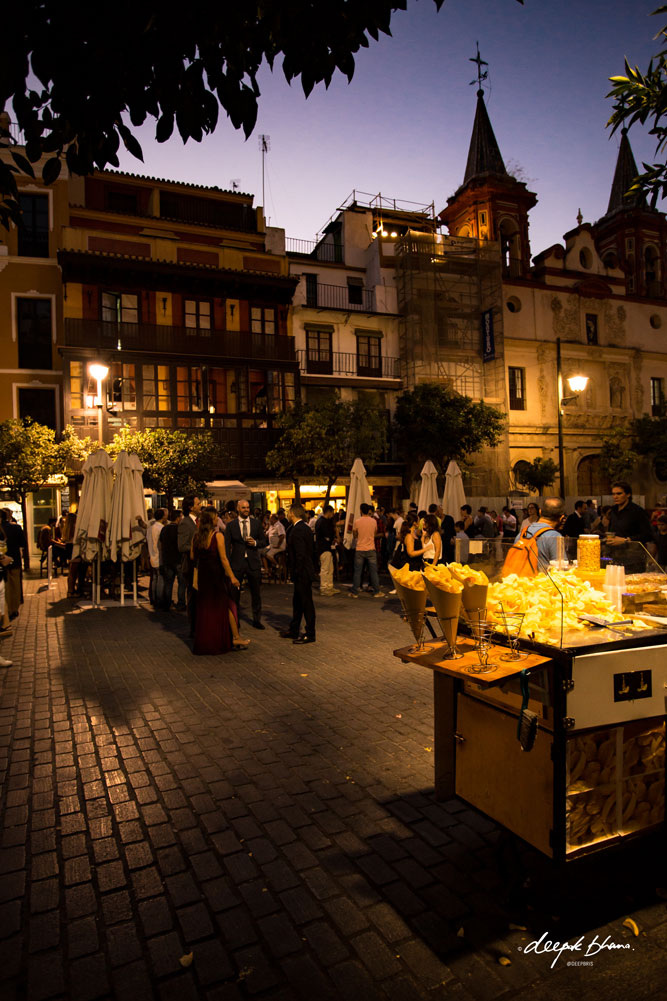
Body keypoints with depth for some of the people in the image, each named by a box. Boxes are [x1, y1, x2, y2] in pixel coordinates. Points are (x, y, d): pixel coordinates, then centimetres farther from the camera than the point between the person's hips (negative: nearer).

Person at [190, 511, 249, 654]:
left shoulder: (196, 536, 2)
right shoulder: (218, 536, -13)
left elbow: (192, 557, 4)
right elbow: (223, 558, -16)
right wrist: (232, 577, -13)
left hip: (202, 574, 5)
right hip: (217, 574, -5)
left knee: (204, 607, 14)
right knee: (226, 605, 5)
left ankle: (204, 641, 20)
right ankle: (236, 638, 11)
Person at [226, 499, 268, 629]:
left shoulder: (256, 523, 6)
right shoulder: (231, 525, 1)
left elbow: (264, 542, 10)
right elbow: (227, 546, 1)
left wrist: (255, 543, -12)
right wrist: (227, 564, -5)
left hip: (253, 562, 1)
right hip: (237, 563, -1)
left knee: (256, 592, 8)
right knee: (235, 592, 6)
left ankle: (257, 619, 21)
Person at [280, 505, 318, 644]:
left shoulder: (297, 530, -19)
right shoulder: (306, 528, 12)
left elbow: (300, 555, -23)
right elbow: (312, 551, 16)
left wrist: (297, 573, -19)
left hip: (302, 573, -10)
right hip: (306, 572, 10)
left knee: (306, 603, -1)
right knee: (297, 602, 18)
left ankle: (310, 635, 9)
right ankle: (293, 631, 29)